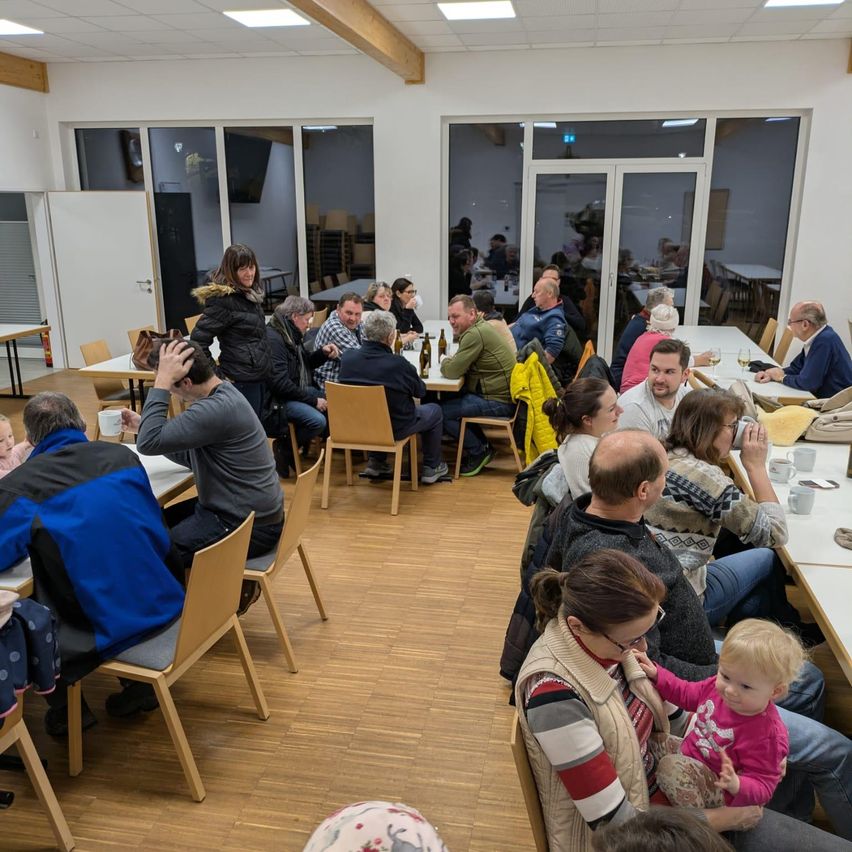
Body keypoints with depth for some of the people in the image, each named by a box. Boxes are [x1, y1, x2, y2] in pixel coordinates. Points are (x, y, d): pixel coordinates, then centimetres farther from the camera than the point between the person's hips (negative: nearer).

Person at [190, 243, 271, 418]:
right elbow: (198, 340, -19)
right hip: (241, 382, -9)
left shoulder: (251, 294, 10)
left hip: (258, 378, 9)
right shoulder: (223, 300, -16)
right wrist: (217, 377, -15)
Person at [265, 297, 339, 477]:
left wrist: (323, 353, 1)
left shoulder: (292, 334, 9)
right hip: (278, 398, -10)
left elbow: (304, 364, 22)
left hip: (298, 390, 11)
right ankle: (284, 448, -3)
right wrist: (313, 399, -21)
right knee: (318, 421, -28)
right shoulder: (273, 339, -21)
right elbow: (280, 383, -26)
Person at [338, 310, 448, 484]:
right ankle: (431, 468, 32)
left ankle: (375, 462, 36)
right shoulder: (399, 364, -30)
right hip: (394, 429, -5)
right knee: (434, 410, 21)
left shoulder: (347, 357, -16)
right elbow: (420, 391, -9)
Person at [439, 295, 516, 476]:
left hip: (499, 401, -11)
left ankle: (478, 451, 5)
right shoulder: (481, 327, 13)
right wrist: (451, 361, -3)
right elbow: (462, 365, 17)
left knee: (440, 412, -13)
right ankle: (480, 445, 21)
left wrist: (445, 362, 1)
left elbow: (452, 371, -21)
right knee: (447, 398, 18)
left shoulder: (475, 334, -20)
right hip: (501, 393, 11)